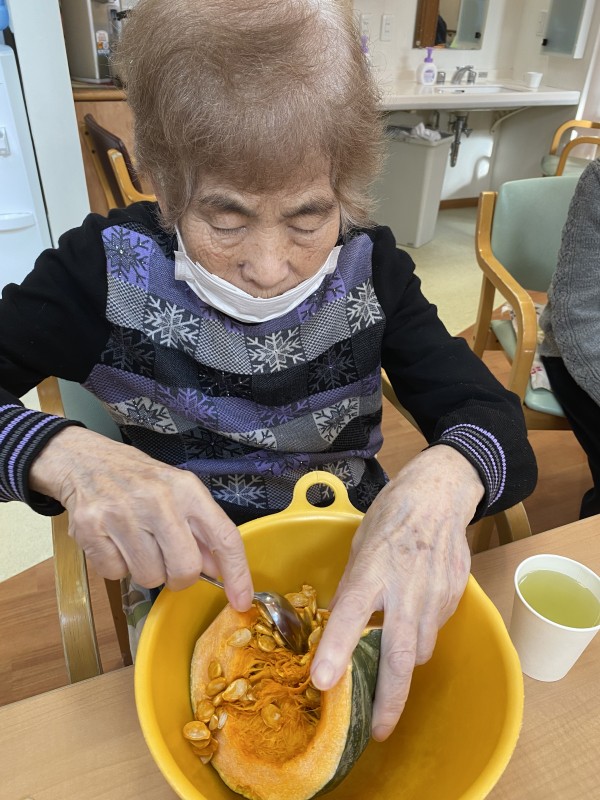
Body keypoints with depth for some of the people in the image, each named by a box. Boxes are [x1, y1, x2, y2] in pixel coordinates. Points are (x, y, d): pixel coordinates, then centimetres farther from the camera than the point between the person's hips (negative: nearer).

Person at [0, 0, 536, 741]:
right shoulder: (112, 268, -15)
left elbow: (492, 417, -16)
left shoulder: (371, 268, -12)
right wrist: (65, 457, -38)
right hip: (181, 574, 0)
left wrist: (446, 477, -39)